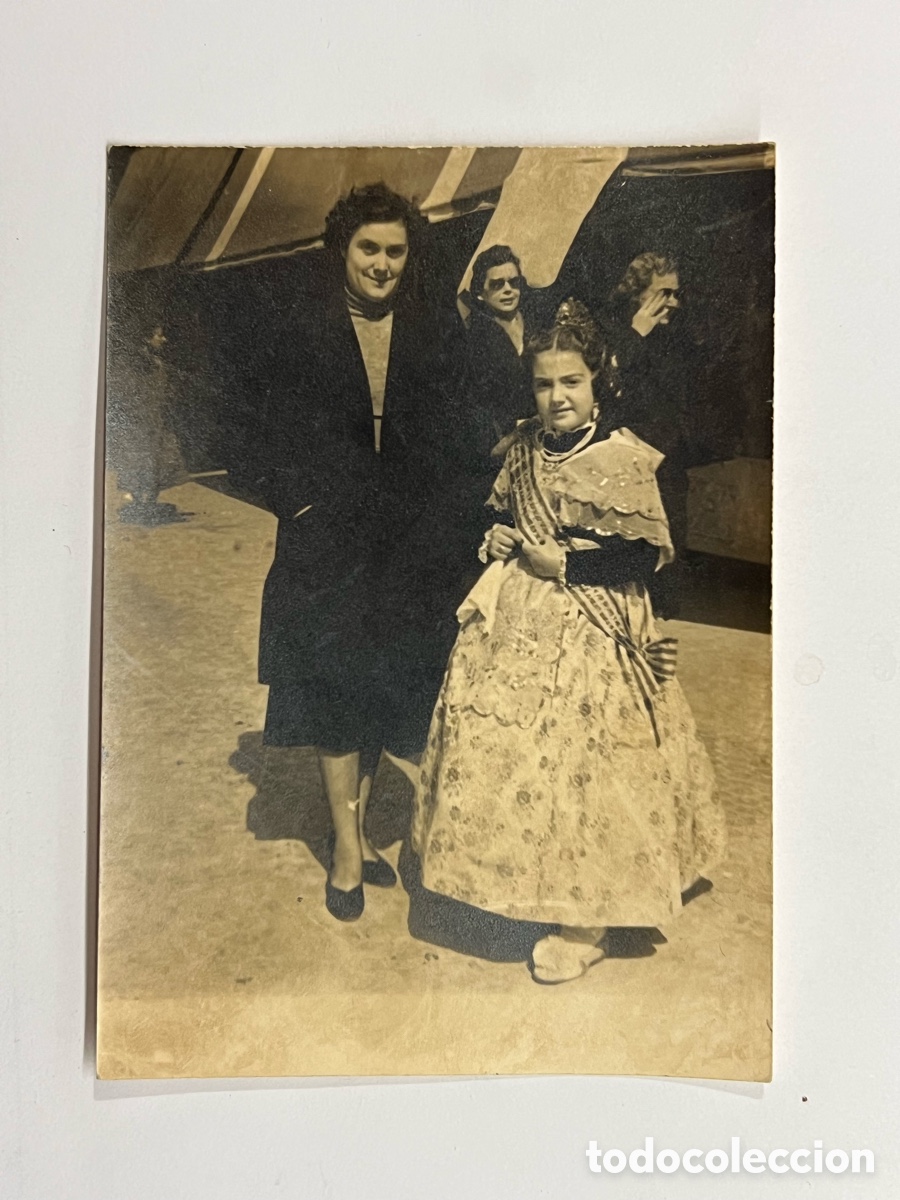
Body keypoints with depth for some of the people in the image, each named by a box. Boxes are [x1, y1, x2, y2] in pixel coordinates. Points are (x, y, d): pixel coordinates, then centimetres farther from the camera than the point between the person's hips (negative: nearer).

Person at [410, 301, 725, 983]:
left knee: (580, 767, 0)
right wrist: (498, 541, 0)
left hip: (590, 638, -6)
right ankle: (522, 883, 36)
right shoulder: (525, 450, 8)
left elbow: (647, 555, -15)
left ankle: (587, 923, 19)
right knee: (506, 751, 12)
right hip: (517, 624, 7)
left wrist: (563, 562, -15)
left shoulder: (623, 457, -11)